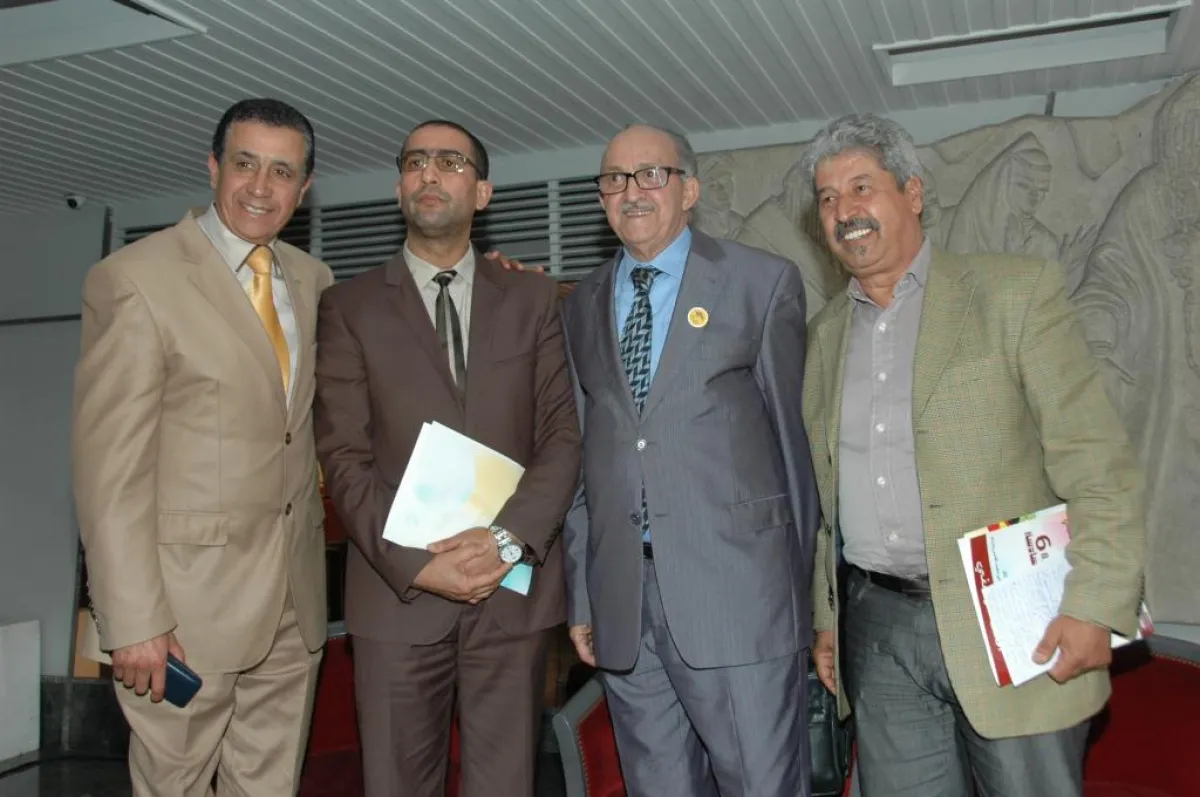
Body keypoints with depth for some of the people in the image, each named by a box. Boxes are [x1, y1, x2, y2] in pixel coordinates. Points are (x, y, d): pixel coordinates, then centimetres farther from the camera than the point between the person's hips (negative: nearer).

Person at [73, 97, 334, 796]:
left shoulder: (315, 280, 9)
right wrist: (133, 622, -16)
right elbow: (110, 467, -13)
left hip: (295, 601, 5)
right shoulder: (134, 279, -10)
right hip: (187, 605, -5)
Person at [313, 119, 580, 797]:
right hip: (398, 591, 0)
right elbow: (344, 457, -1)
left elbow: (563, 436, 3)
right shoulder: (350, 307, 6)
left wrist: (509, 539, -12)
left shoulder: (532, 299, 10)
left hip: (515, 587, 1)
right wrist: (414, 564, -12)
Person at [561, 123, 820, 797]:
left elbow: (790, 429, 3)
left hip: (737, 588, -3)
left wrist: (798, 581, 5)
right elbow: (579, 454, 13)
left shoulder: (764, 282, 2)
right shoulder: (582, 307, 13)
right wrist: (580, 595, 10)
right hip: (620, 599, 4)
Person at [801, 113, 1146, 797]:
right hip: (877, 633, 4)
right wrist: (824, 619, 14)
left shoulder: (1017, 292, -3)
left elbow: (1100, 466, -8)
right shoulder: (827, 334, 11)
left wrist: (1095, 609, -15)